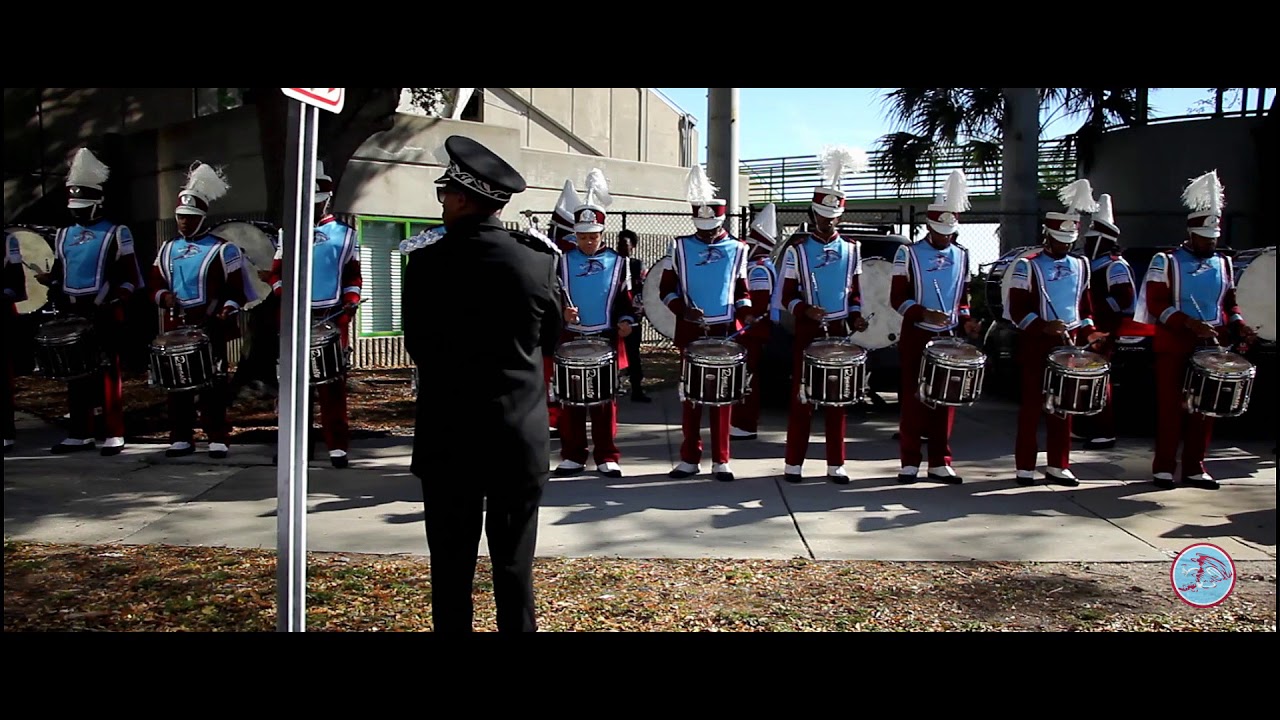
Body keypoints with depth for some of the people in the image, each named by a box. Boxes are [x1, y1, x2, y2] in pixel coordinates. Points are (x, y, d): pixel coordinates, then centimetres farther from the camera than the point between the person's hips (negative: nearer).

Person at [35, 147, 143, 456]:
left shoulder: (116, 234, -2)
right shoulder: (63, 235, 15)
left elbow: (131, 278, -5)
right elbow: (59, 272, 22)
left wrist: (113, 300, -18)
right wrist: (51, 283, 1)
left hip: (105, 316, -6)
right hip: (72, 315, 6)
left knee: (108, 373, -3)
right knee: (75, 373, 9)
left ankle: (114, 435, 1)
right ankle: (81, 434, 17)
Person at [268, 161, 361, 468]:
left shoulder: (345, 234, 8)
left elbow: (353, 277, 6)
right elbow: (277, 273, 10)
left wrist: (348, 306, -9)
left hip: (332, 319, -2)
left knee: (332, 384, -1)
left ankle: (337, 446, 3)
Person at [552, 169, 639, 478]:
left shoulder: (617, 262, 6)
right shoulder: (563, 262, 6)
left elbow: (625, 298, 7)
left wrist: (626, 321, -10)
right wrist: (561, 311, -15)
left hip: (606, 340, 0)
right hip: (571, 340, 1)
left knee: (606, 399, 4)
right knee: (571, 399, 4)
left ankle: (607, 457, 12)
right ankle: (572, 456, 14)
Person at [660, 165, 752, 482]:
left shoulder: (736, 250, 5)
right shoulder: (680, 247, 3)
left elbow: (742, 291, 10)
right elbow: (666, 288, 4)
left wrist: (746, 313, -9)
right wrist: (683, 309, -13)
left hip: (726, 333, 0)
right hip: (691, 333, 0)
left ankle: (721, 461, 11)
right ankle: (690, 459, 13)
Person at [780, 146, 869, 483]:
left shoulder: (851, 249, 8)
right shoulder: (797, 250, -1)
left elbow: (854, 291, 15)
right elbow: (787, 296, -1)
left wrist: (856, 316, -3)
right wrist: (805, 310, -19)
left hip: (840, 332, 3)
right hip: (808, 332, -3)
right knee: (801, 398, 0)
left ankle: (836, 465, 13)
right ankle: (794, 463, 7)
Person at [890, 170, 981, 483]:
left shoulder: (962, 255, 9)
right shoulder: (908, 253, -3)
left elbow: (963, 297, 18)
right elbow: (897, 298, -7)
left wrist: (966, 319, -2)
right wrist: (923, 313, -23)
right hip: (917, 338, -4)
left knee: (945, 400, 5)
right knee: (913, 399, -1)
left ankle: (940, 463, 13)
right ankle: (910, 462, 7)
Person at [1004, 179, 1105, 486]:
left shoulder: (1080, 266, 13)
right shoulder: (1027, 266, -4)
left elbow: (1084, 304, 20)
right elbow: (1017, 310, -9)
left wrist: (1089, 330, 4)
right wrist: (1043, 326, -22)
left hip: (1067, 343, 5)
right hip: (1036, 344, -5)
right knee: (1032, 404, -1)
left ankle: (1058, 465, 15)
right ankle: (1025, 466, 4)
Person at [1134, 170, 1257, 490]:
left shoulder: (1223, 264, 13)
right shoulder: (1166, 261, -2)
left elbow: (1229, 303, 19)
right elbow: (1157, 304, -10)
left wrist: (1239, 325, -1)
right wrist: (1191, 324, -21)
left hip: (1211, 347, 5)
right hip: (1174, 346, -4)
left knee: (1205, 405, 6)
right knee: (1170, 406, -2)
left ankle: (1195, 467, 14)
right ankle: (1164, 466, 5)